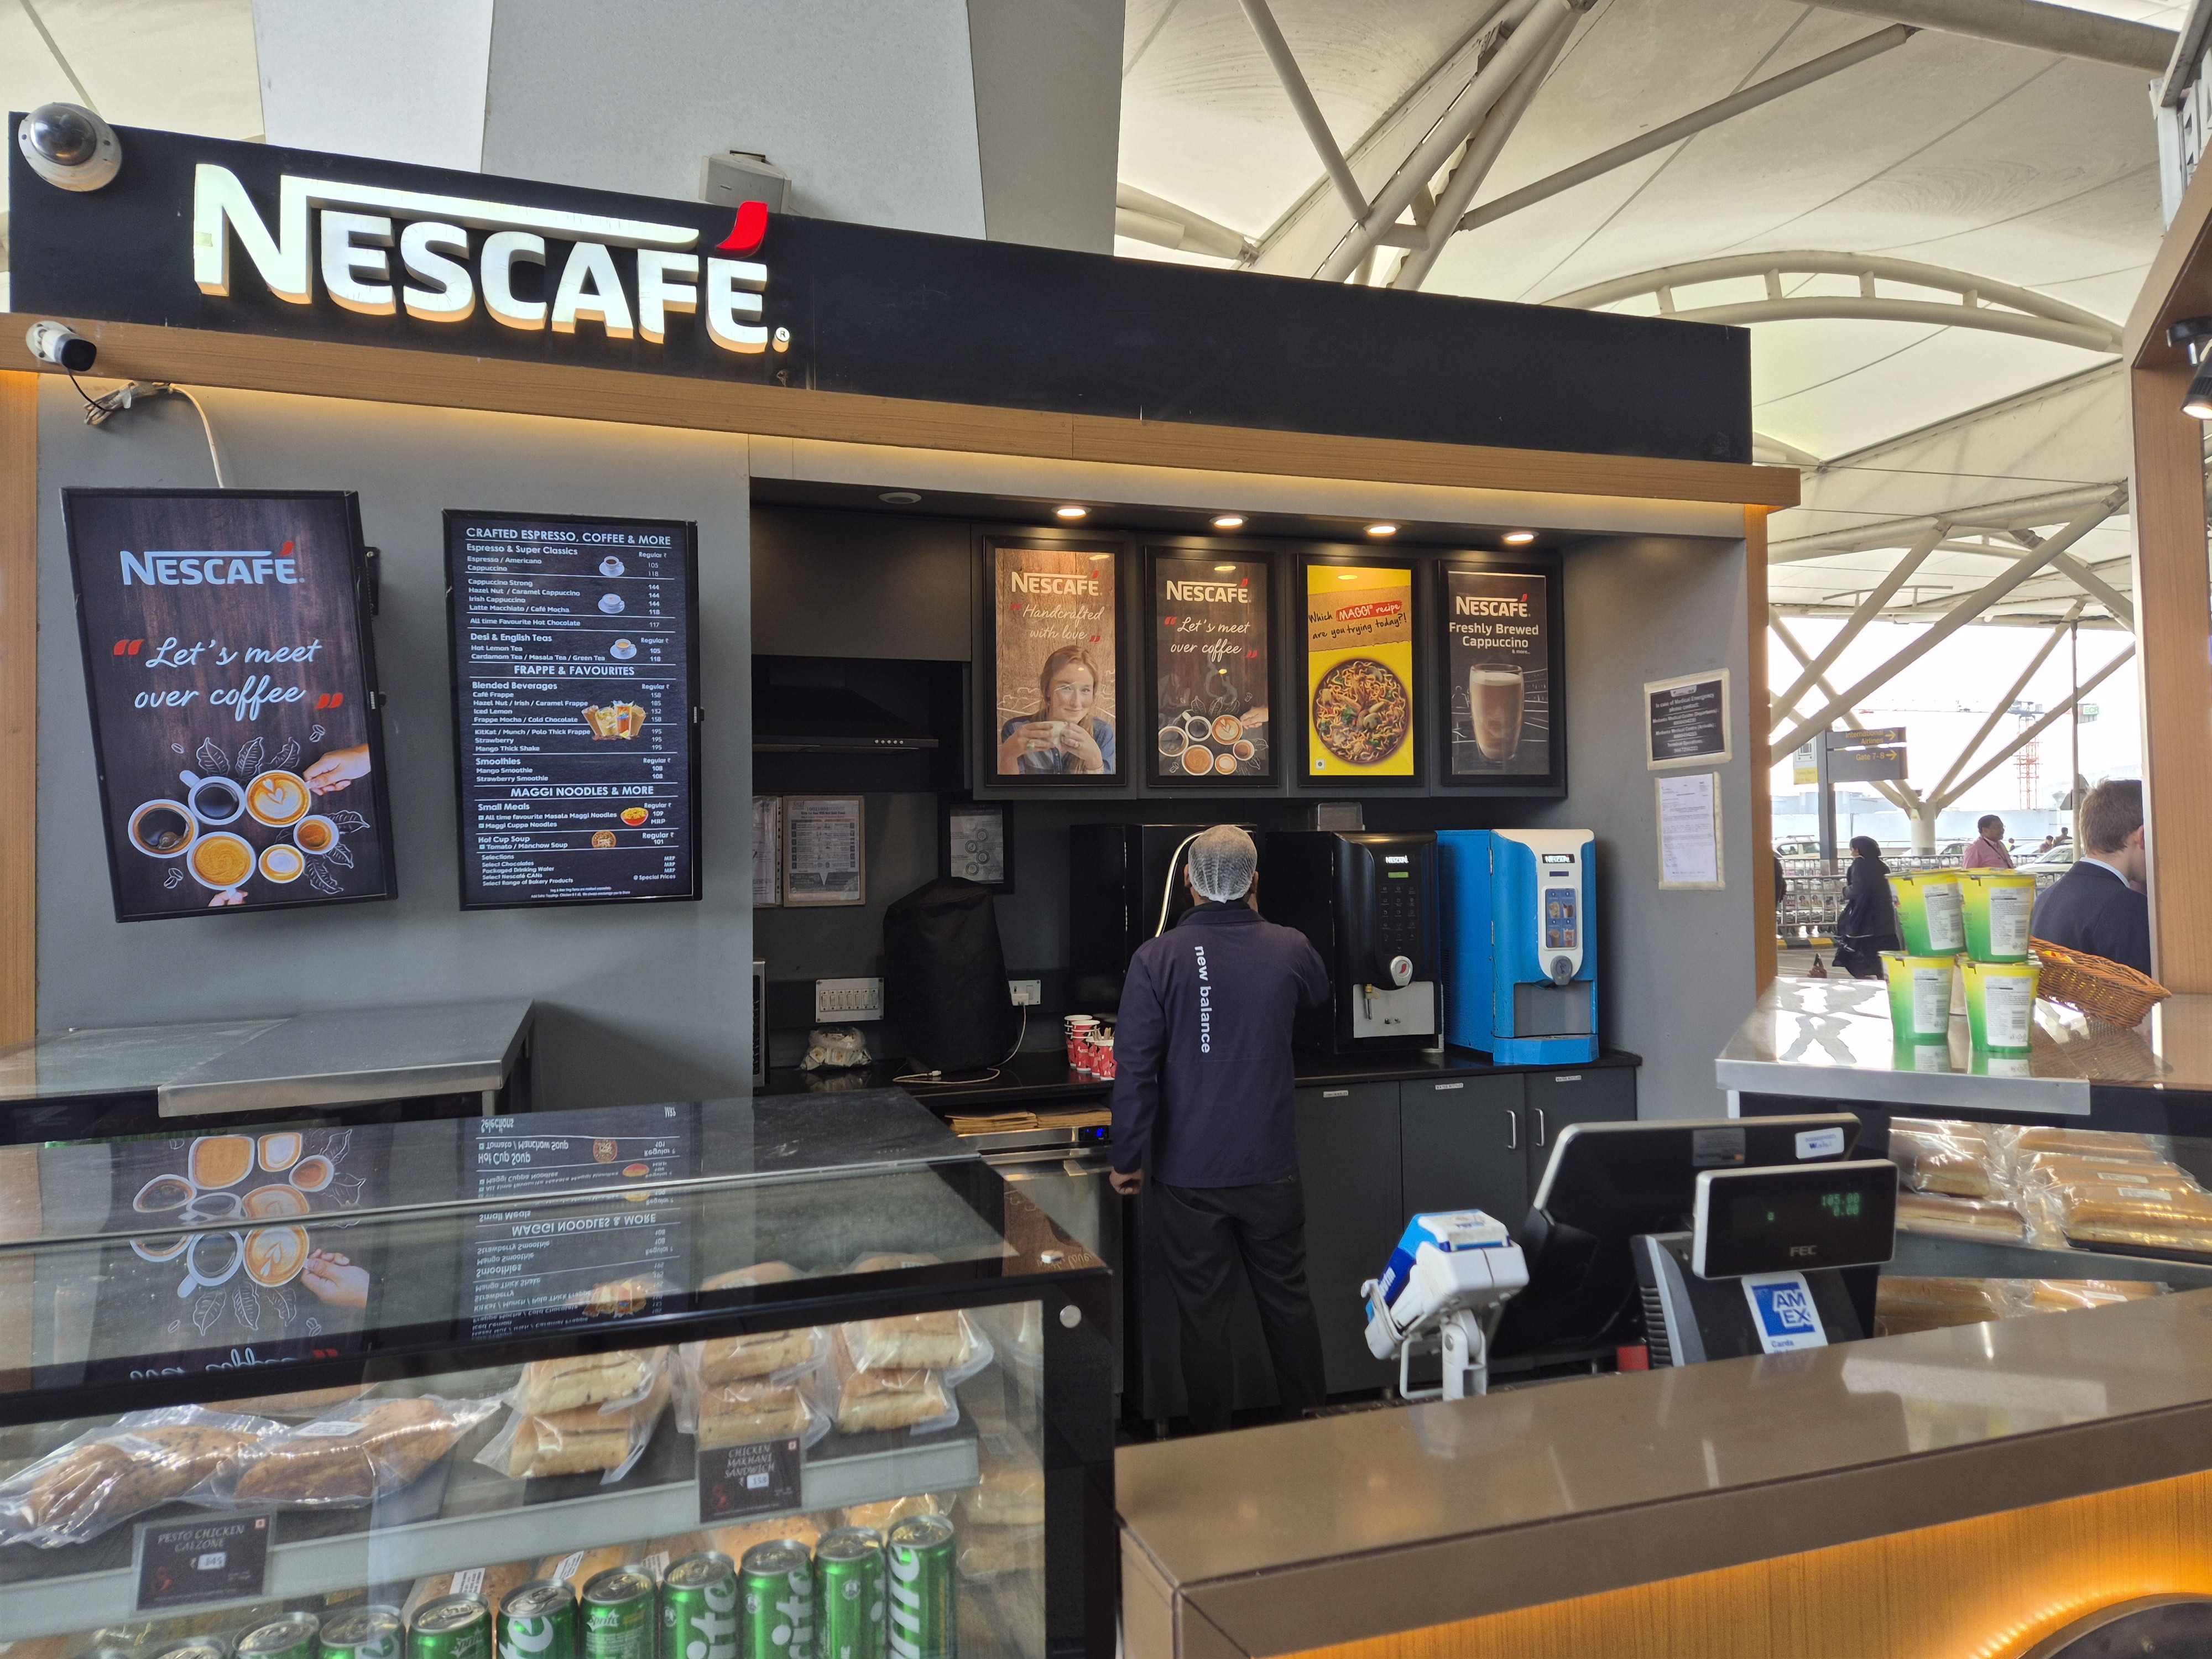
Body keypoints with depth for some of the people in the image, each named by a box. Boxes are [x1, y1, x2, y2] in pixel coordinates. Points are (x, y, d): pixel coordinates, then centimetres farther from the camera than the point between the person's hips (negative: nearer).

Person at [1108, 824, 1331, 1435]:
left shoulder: (1156, 959, -12)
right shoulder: (1290, 949, -4)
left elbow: (1134, 1069, -13)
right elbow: (1319, 995, 20)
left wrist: (1129, 1159, -3)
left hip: (1187, 1173, -2)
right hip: (1270, 1168, 2)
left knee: (1203, 1310, 10)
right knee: (1287, 1298, 17)